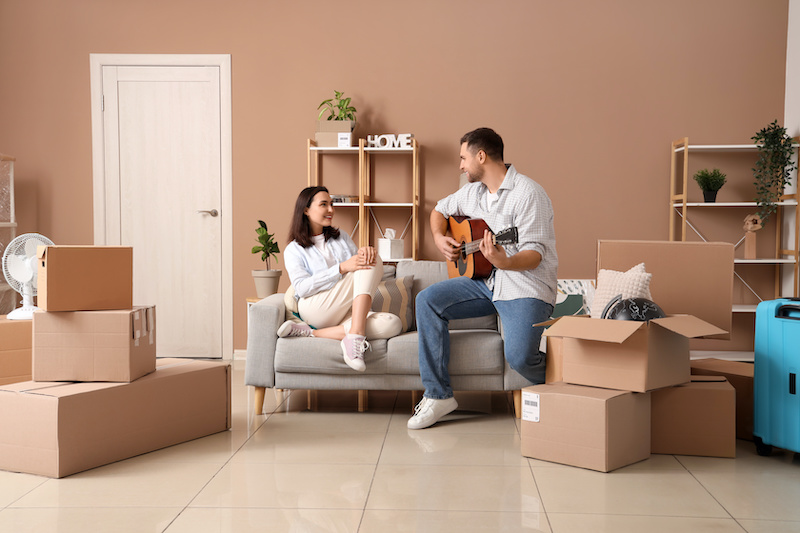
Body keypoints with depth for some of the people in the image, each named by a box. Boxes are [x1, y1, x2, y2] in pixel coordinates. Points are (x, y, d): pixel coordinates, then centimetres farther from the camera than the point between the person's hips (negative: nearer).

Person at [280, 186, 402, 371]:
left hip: (346, 314, 5)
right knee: (371, 265, -21)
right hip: (315, 310, -5)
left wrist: (366, 250, -10)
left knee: (392, 324, -28)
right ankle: (356, 335, -36)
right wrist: (342, 268, -19)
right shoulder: (293, 250, 8)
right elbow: (302, 288, -7)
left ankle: (311, 333, -26)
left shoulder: (341, 237, 24)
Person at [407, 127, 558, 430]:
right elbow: (440, 209, 28)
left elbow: (535, 253, -22)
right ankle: (438, 395, -5)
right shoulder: (474, 192, 10)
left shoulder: (527, 193, -16)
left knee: (519, 356, -28)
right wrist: (439, 238, 7)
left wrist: (506, 262, -42)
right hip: (486, 281, 8)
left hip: (527, 286, -8)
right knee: (428, 300, -9)